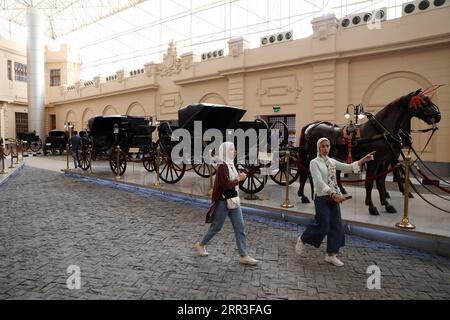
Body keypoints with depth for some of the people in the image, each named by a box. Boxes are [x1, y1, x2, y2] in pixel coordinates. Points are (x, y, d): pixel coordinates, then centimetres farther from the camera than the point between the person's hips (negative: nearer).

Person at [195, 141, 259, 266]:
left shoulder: (231, 164, 7)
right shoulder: (222, 166, -19)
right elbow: (226, 185, -25)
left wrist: (239, 176, -3)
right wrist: (239, 179, -14)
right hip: (223, 202, -8)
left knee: (240, 228, 6)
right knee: (216, 227, 9)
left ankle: (243, 256, 13)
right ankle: (201, 245, 32)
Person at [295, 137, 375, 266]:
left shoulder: (332, 161, 11)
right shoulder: (314, 162, -10)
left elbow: (348, 167, 6)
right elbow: (319, 182, -20)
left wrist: (363, 160, -6)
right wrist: (333, 194, -29)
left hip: (334, 198, 7)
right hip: (322, 198, -7)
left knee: (336, 226, 6)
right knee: (323, 226, -4)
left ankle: (331, 255, 19)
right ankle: (302, 240, 22)